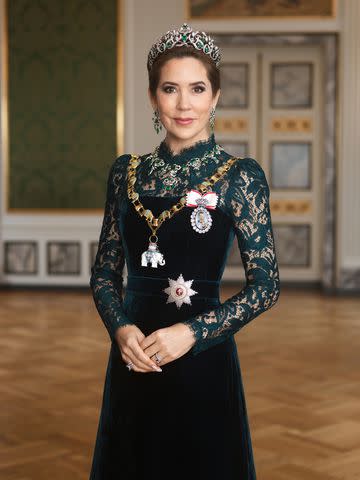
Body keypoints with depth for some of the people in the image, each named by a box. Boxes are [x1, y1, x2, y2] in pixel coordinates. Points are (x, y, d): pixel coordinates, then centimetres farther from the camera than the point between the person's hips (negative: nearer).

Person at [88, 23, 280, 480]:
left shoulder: (240, 175, -7)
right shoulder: (127, 172, 4)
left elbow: (266, 285, -8)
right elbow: (104, 271, 8)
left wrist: (192, 332, -17)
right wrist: (121, 328, -10)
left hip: (202, 360, -4)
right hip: (131, 360, 4)